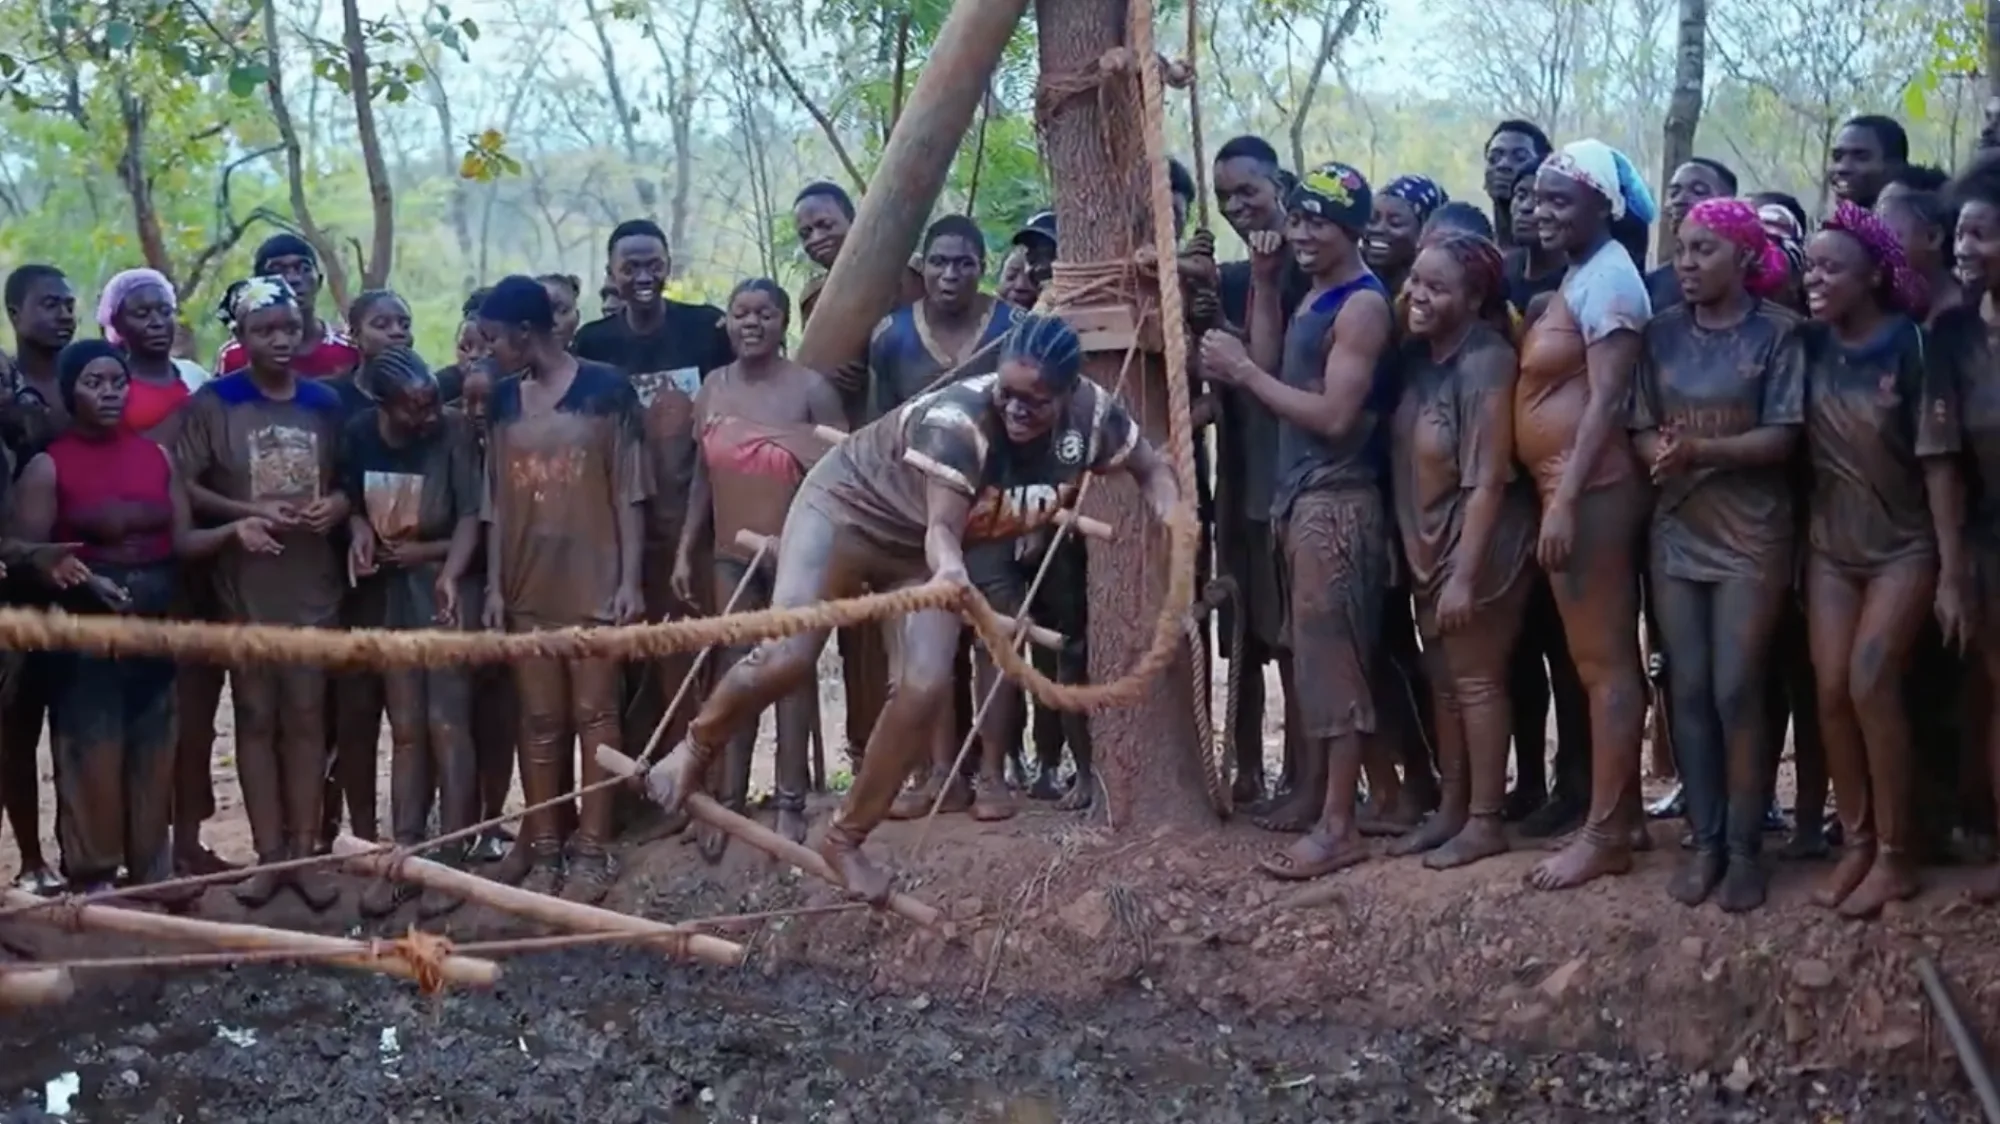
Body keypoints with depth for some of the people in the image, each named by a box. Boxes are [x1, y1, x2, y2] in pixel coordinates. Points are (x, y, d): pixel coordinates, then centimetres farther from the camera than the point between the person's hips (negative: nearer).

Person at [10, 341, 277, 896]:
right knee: (92, 753, -5)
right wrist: (59, 567, -30)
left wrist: (233, 531, -9)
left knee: (154, 751, 10)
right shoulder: (48, 467, -5)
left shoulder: (156, 455, 9)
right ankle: (92, 876, 4)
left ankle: (152, 867, 20)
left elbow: (182, 541, 8)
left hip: (156, 624, 5)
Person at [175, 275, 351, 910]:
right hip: (245, 585, -2)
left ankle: (305, 853, 12)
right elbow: (182, 487, -8)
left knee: (306, 717, 5)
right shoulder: (213, 403, -5)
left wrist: (339, 503, -8)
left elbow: (350, 479, 14)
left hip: (313, 583, 2)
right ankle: (268, 855, 12)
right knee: (256, 717, 5)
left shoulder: (325, 404, 5)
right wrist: (249, 512, -19)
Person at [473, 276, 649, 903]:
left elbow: (628, 491, -3)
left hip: (594, 580, -4)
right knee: (539, 719, 7)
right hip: (527, 585, 4)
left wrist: (630, 579, -9)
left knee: (594, 713, 0)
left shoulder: (606, 388, -3)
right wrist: (494, 584, 4)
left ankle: (592, 852, 4)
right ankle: (544, 850, 13)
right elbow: (495, 500, 11)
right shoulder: (502, 402, 10)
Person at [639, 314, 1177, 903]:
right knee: (786, 659, -19)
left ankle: (846, 838, 4)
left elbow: (1151, 468, -2)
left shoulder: (1092, 414, -19)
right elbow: (942, 526, -40)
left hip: (918, 546, 6)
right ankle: (696, 749, 11)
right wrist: (950, 569, -64)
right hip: (846, 505, -5)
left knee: (926, 687, -12)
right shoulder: (958, 418, -36)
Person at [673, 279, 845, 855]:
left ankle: (790, 801, 10)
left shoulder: (811, 389, -8)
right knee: (736, 672, 6)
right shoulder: (712, 392, 6)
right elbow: (703, 478, 11)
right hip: (732, 554, 4)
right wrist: (686, 551, 7)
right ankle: (730, 801, 10)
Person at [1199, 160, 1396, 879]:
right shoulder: (1313, 299, 17)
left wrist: (1245, 372, -13)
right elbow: (1285, 388, 13)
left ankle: (1339, 826, -5)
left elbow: (1335, 416, -20)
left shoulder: (1362, 304, -13)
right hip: (1297, 495, 9)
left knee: (1333, 657, -7)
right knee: (1307, 653, 14)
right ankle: (1310, 793, 24)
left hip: (1336, 501, -9)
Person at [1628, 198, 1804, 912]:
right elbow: (1640, 429, 5)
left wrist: (1700, 449, -24)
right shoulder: (1662, 333, 7)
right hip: (1675, 531, 4)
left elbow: (1781, 437, -11)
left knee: (1736, 691, -7)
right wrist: (1662, 453, -18)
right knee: (1687, 690, 4)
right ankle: (1705, 842, 12)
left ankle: (1745, 848, 3)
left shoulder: (1777, 331, -5)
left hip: (1749, 534, -4)